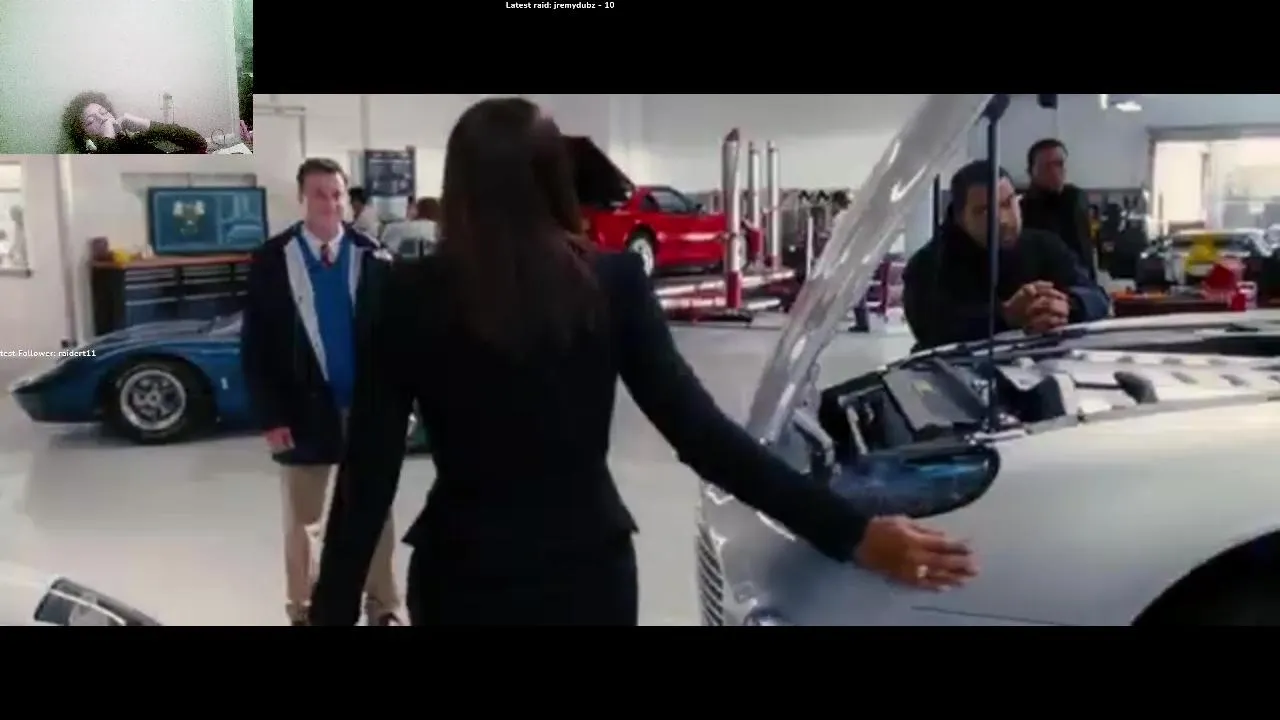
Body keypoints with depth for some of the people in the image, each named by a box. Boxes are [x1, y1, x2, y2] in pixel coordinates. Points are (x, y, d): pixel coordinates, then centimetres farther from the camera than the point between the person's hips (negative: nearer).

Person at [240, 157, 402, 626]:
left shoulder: (371, 257, -2)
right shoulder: (271, 260, -4)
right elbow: (254, 345, -4)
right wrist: (270, 415, -9)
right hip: (304, 408, 0)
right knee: (300, 519, 14)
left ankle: (382, 605, 28)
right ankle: (303, 608, 32)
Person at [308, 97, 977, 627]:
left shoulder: (410, 295, -7)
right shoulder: (614, 281, -6)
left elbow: (367, 475, -9)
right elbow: (700, 432, -12)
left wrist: (332, 610, -2)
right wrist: (854, 533, -9)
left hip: (468, 579, -1)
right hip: (588, 574, 1)